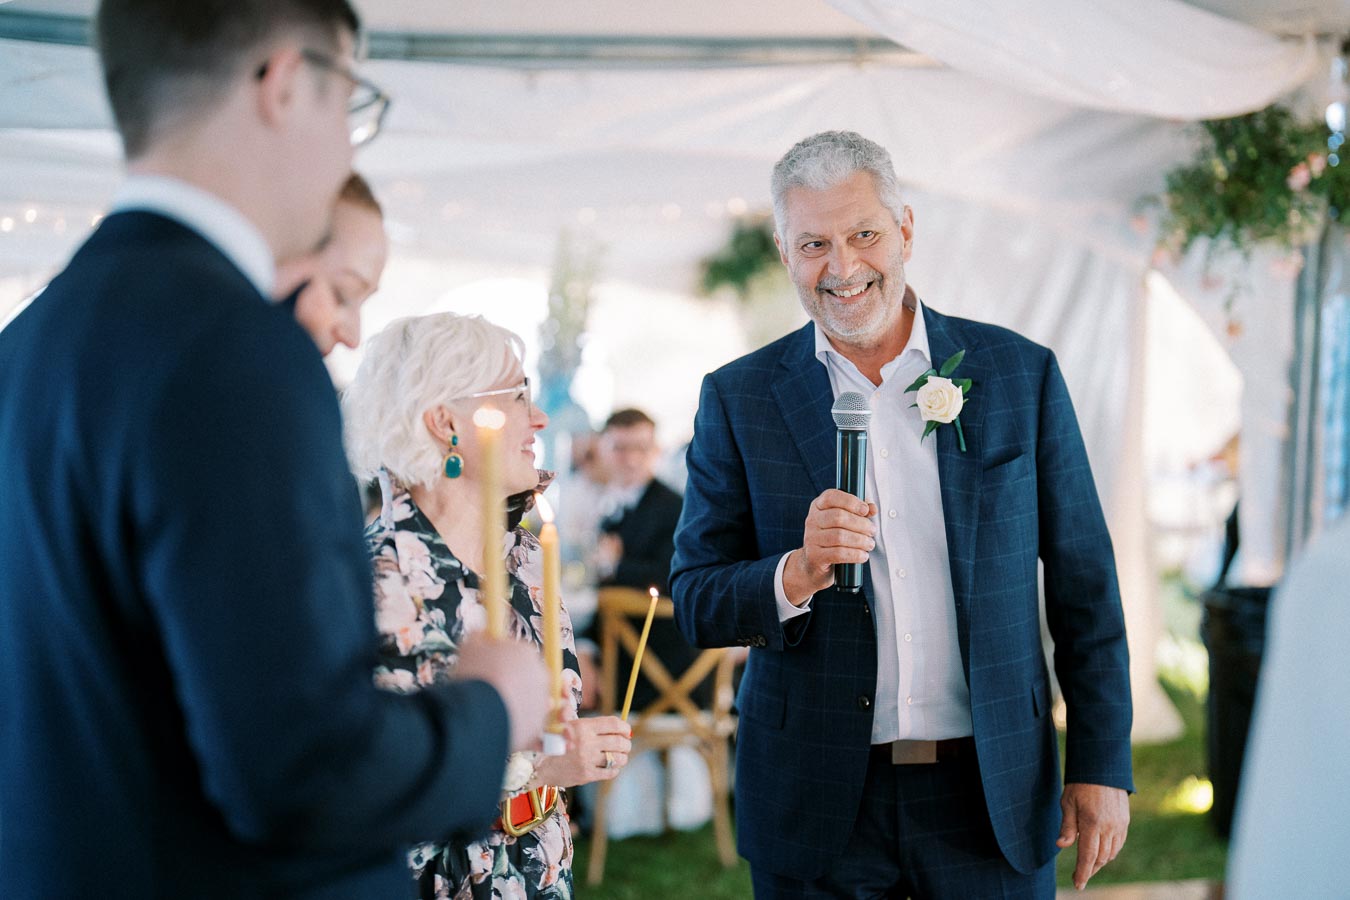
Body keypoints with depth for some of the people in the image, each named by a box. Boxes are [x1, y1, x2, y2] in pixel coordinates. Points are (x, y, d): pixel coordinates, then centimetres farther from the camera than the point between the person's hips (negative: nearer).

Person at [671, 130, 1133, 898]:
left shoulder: (1021, 374, 0)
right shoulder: (739, 399, 0)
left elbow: (1084, 589, 3)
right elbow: (696, 603, -1)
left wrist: (1102, 765, 1)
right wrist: (798, 575, -20)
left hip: (995, 797, 0)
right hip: (817, 804, 0)